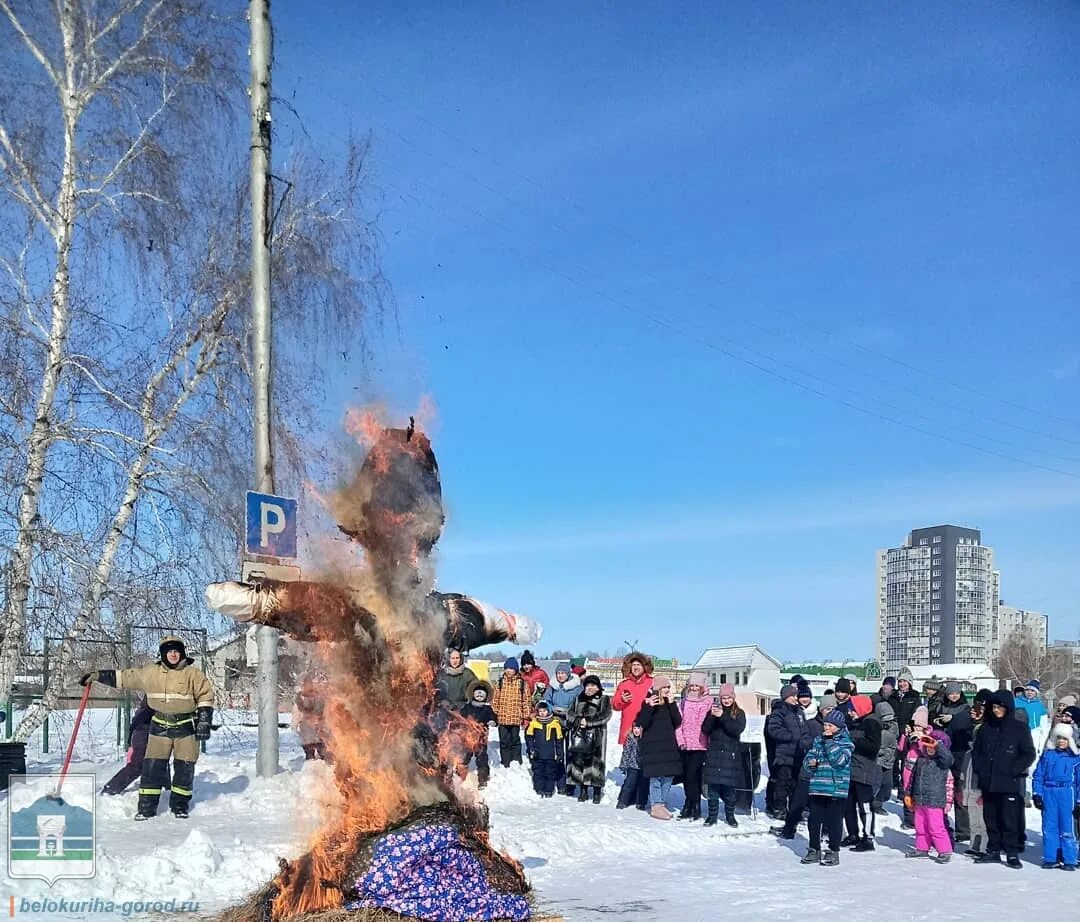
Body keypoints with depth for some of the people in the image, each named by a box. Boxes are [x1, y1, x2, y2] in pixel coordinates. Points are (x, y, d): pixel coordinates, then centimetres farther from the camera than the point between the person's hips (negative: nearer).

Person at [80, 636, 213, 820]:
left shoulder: (193, 674, -5)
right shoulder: (150, 673, 0)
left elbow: (205, 696, -2)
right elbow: (123, 677, 5)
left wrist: (204, 721, -9)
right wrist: (97, 675, 3)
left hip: (186, 727, -1)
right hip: (160, 727, 1)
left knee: (185, 767, 1)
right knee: (152, 766, -4)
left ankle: (180, 805, 17)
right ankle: (147, 806, 5)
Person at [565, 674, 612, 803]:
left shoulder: (604, 700, 7)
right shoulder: (578, 699, 18)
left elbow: (605, 716, -6)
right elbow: (570, 714, 10)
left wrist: (588, 722, -12)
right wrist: (578, 720, -10)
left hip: (596, 735, -3)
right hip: (579, 734, 3)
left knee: (595, 761, -7)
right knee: (578, 760, -1)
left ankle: (597, 791, 0)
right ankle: (583, 790, 10)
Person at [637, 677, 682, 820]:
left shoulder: (670, 703, 12)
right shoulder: (648, 702, -4)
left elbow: (678, 721, 0)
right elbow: (643, 723, -13)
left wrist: (672, 704, -9)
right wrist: (649, 707, -27)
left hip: (669, 745, 6)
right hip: (652, 745, -6)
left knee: (669, 775, 6)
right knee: (656, 776, -7)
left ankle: (661, 804, 17)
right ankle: (655, 806, -2)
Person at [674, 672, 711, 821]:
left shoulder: (708, 702, -2)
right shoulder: (684, 702, 13)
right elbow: (678, 721, 11)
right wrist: (680, 740, 2)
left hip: (700, 745, -5)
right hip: (685, 745, 5)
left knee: (692, 775, -11)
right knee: (685, 775, 7)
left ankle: (694, 807, -1)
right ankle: (690, 805, 20)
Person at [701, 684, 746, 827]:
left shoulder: (739, 713, 5)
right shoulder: (713, 711, 9)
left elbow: (737, 729, -13)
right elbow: (705, 729, -1)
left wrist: (723, 716, -22)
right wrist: (712, 716, -18)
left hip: (731, 754, -1)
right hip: (714, 752, 1)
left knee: (730, 786, 0)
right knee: (713, 785, -1)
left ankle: (730, 815, 11)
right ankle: (712, 814, 7)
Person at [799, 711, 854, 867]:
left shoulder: (846, 742, -2)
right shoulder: (818, 741, 12)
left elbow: (839, 760, -18)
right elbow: (808, 759, 13)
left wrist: (830, 741, -16)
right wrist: (810, 763, -10)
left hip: (836, 789, -5)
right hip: (817, 788, 5)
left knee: (834, 821, 1)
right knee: (814, 820, 8)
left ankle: (833, 852, 12)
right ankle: (814, 850, 20)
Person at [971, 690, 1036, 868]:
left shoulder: (1020, 728, -1)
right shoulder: (986, 727, 10)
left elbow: (1029, 754, -3)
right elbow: (976, 750, 18)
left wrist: (1013, 770, -11)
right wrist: (980, 769, 5)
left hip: (1010, 784, -4)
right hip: (988, 783, 4)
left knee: (1010, 819, -5)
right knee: (991, 818, 9)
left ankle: (1012, 853, 3)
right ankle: (993, 851, 18)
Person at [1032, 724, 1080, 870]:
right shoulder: (1047, 755, 9)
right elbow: (1038, 775, 9)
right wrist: (1037, 794, 0)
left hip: (1067, 794, -2)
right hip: (1048, 794, 2)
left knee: (1067, 829, -2)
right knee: (1049, 828, 5)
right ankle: (1050, 858, 12)